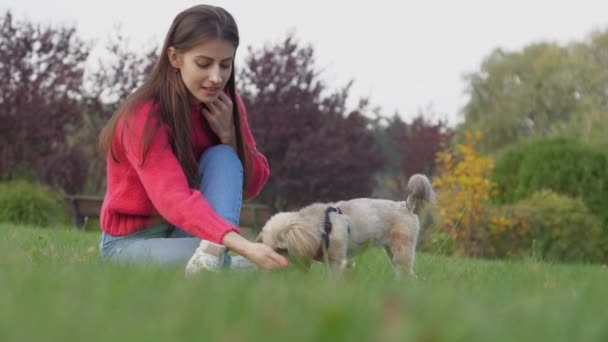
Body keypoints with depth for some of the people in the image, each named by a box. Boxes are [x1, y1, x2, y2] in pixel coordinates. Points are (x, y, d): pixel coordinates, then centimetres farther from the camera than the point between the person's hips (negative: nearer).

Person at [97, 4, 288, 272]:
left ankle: (211, 254, -44)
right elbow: (174, 198, -40)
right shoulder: (143, 116, -25)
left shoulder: (224, 103, -5)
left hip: (191, 230, 7)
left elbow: (252, 186, -1)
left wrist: (228, 134, -19)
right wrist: (242, 246, -55)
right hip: (132, 240, -7)